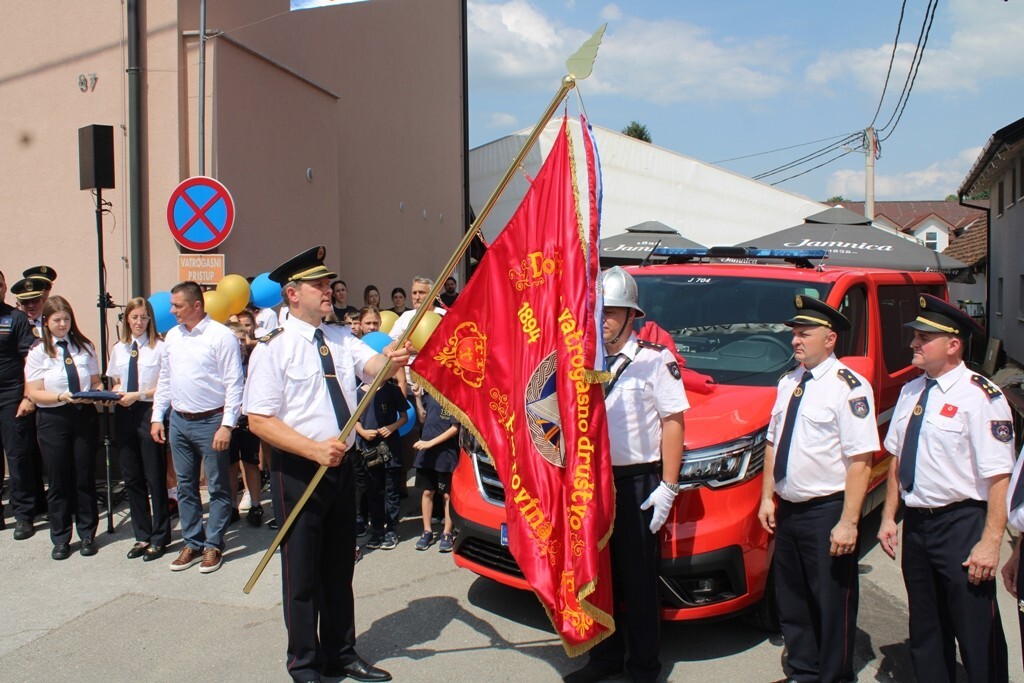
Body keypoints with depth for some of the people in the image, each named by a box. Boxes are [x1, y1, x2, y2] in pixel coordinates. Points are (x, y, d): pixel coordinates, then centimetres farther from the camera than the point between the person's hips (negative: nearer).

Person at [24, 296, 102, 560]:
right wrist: (62, 397, -21)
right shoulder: (38, 352, 0)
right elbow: (34, 393, -5)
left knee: (85, 478, 7)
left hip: (85, 416, 1)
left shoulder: (84, 347, 6)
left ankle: (87, 534, 21)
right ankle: (60, 538, 21)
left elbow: (96, 382, 9)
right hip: (53, 420, -1)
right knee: (58, 481, 6)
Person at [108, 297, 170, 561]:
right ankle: (142, 536, 25)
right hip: (124, 414, 6)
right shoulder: (119, 348, 10)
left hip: (149, 411, -6)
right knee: (131, 478, 12)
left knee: (155, 478, 2)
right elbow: (116, 382, 17)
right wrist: (114, 392, -4)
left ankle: (159, 537, 16)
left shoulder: (159, 347, -7)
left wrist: (139, 395, -16)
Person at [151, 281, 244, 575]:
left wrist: (227, 425, -18)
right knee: (185, 486, 14)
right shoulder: (172, 336, 9)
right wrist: (157, 417, 12)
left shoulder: (221, 336, -12)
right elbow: (165, 379, 16)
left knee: (218, 487, 4)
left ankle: (213, 545, 17)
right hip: (179, 421, 7)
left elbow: (234, 384, -14)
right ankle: (192, 543, 26)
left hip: (210, 422, -6)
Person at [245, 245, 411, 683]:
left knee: (339, 568, 17)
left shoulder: (341, 338, 6)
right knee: (302, 573, 7)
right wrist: (315, 450, -24)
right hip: (297, 471, -5)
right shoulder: (273, 349, -10)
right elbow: (259, 420, -15)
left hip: (340, 466, 6)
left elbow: (374, 367, -10)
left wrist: (392, 361, -34)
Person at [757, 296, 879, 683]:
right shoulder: (788, 383, 8)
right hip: (788, 510, 8)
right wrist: (767, 497, 10)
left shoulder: (849, 387, -15)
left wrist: (848, 522, -22)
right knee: (791, 602, 18)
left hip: (826, 512, -7)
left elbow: (860, 460, -20)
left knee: (831, 604, 6)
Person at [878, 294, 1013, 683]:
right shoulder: (911, 392, 8)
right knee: (925, 631, 19)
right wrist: (889, 516, 10)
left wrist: (990, 542, -21)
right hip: (916, 523, 7)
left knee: (976, 635, 4)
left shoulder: (980, 397, -15)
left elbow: (999, 477, -19)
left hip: (961, 524, -7)